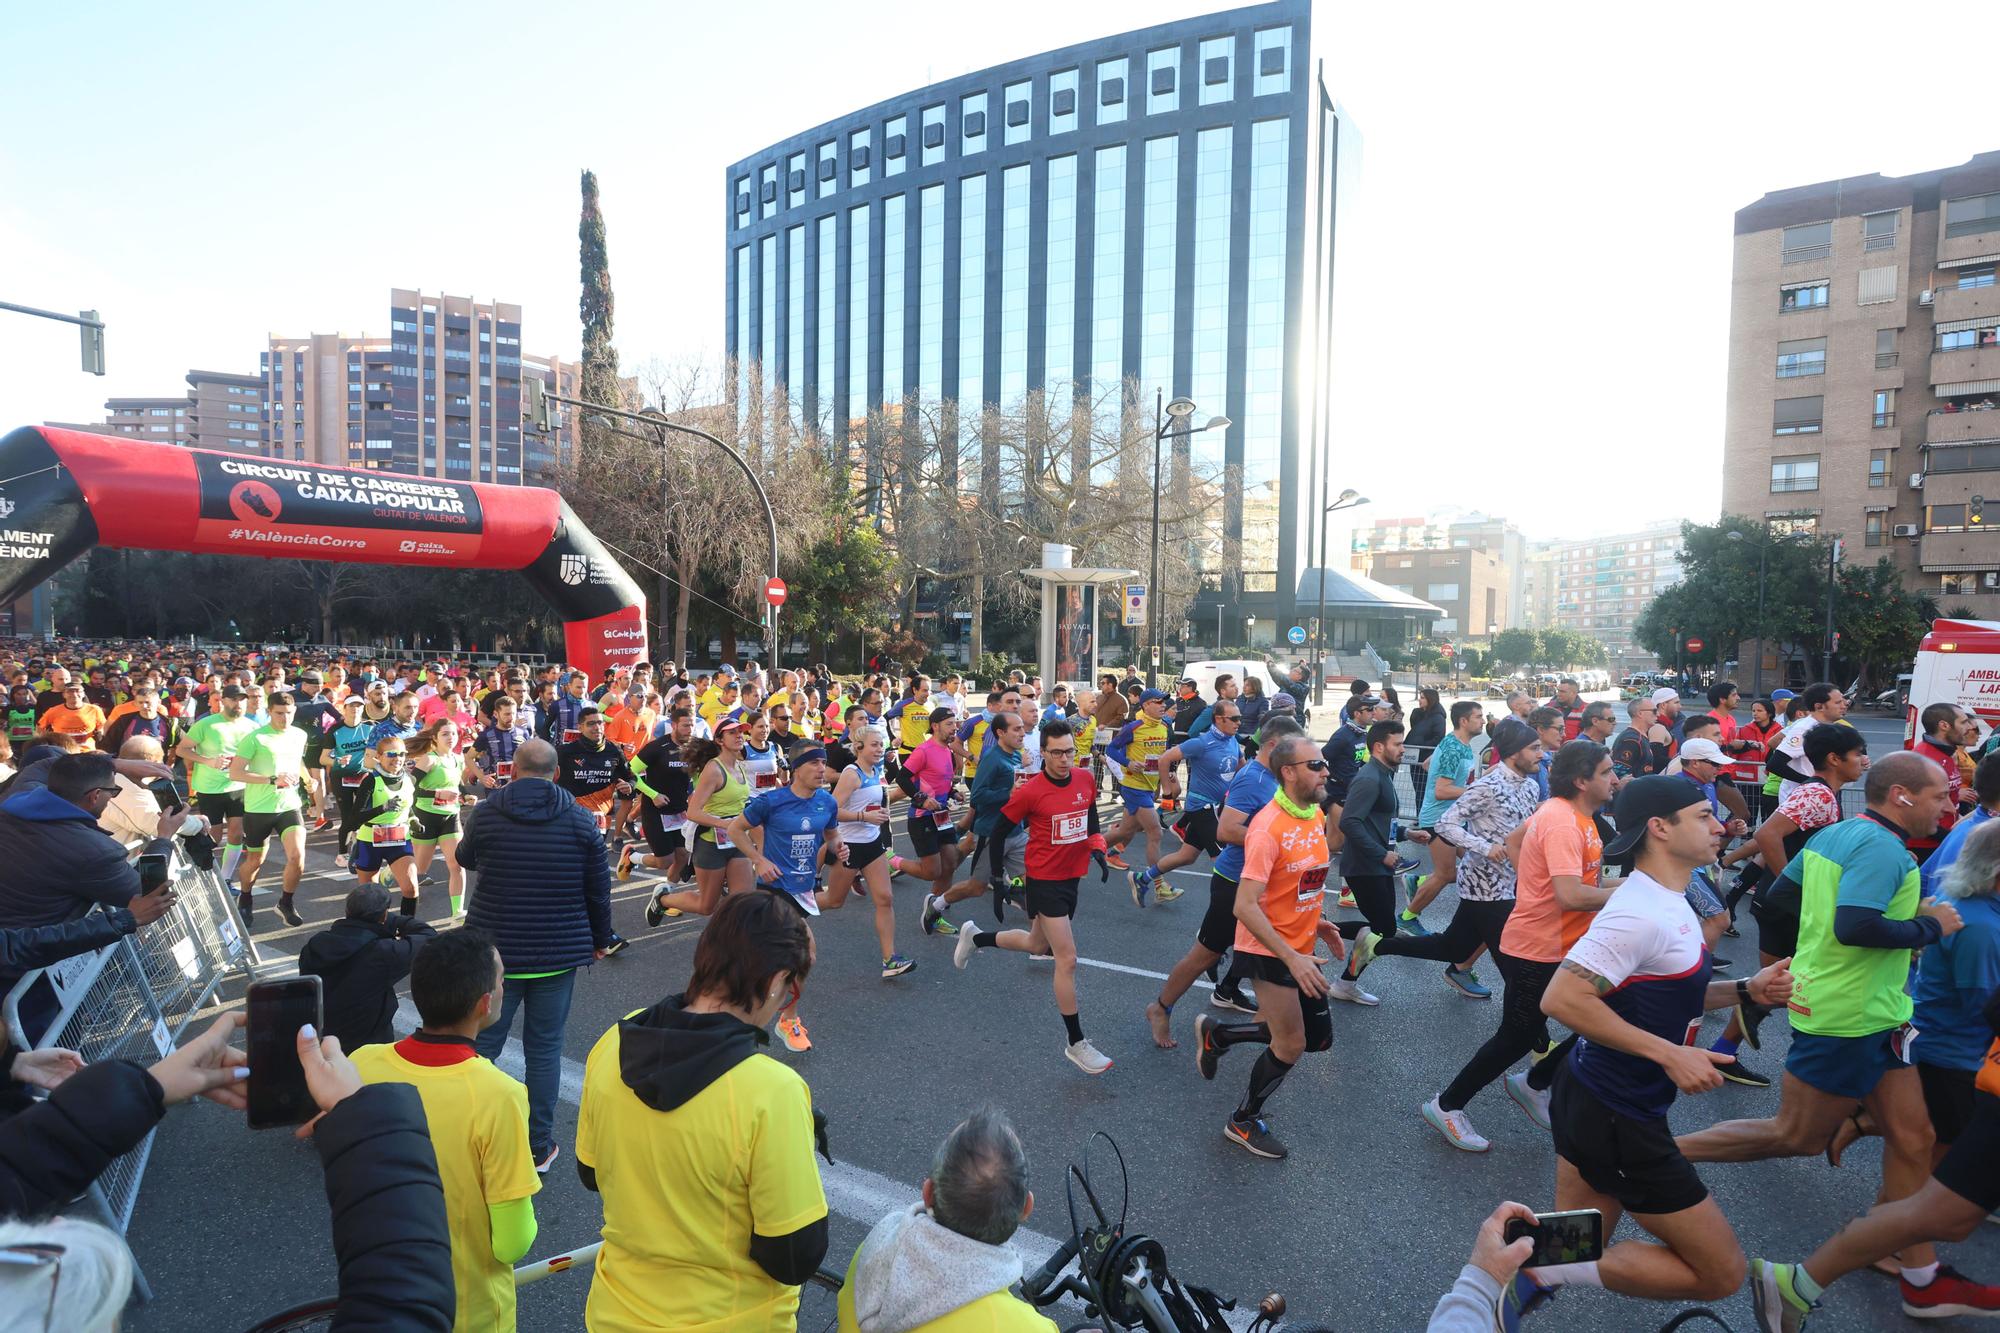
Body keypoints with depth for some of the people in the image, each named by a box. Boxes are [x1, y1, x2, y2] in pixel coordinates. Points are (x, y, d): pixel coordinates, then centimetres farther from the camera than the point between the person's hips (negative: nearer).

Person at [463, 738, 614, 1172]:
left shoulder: (486, 813, -7)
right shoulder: (580, 820, -5)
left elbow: (466, 859, 13)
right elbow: (599, 888, 0)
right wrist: (601, 938, 14)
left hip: (495, 951, 0)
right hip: (559, 954, 1)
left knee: (480, 1044, 12)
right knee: (544, 1050, 9)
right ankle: (539, 1148, 18)